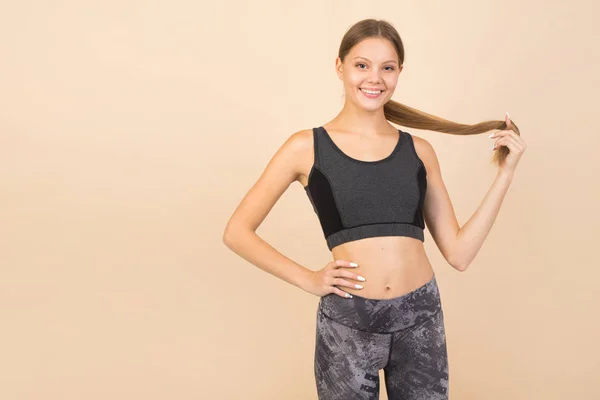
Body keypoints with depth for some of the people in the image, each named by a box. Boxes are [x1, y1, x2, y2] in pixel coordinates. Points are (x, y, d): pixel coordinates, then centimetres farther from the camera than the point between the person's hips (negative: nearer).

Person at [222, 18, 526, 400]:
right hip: (346, 321, -2)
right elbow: (237, 232, 1)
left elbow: (459, 253, 4)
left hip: (421, 317, 2)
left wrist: (505, 173, 3)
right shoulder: (307, 147, -1)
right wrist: (308, 279, -5)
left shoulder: (419, 151, 7)